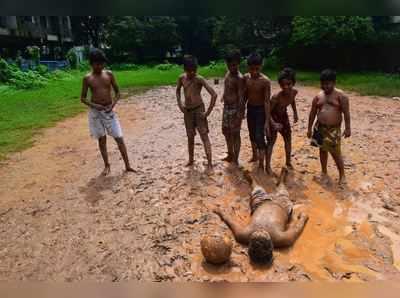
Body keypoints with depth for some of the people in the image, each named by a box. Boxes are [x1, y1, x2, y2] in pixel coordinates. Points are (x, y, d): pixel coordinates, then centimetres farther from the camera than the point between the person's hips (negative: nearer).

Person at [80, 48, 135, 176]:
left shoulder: (109, 74, 0)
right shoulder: (87, 78, -3)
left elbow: (118, 92, 5)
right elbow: (83, 98, 1)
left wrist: (113, 104, -11)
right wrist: (93, 105, -16)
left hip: (109, 110, 1)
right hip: (95, 111, 0)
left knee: (119, 137, -2)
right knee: (102, 139, 8)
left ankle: (127, 165, 6)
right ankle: (107, 166, 21)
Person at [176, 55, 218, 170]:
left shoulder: (199, 79, -13)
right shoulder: (182, 78, 2)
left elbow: (214, 94, -18)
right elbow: (178, 90, 21)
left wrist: (208, 112, -18)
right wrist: (180, 104, 8)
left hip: (199, 109, -5)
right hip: (187, 111, 5)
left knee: (204, 135, -8)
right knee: (190, 136, 14)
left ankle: (209, 163, -9)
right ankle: (191, 159, 31)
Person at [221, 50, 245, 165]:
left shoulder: (239, 78, -18)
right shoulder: (228, 73, 7)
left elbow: (241, 98, -22)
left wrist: (239, 114, -27)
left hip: (235, 108, -9)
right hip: (226, 107, 9)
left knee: (235, 134, 0)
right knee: (226, 132, 18)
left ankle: (236, 160, 12)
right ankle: (230, 155, 36)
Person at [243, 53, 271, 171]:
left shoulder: (265, 81, -21)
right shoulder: (246, 78, -5)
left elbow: (267, 102, -21)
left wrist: (267, 121, -23)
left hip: (260, 110, -5)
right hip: (250, 109, 6)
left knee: (260, 137, -8)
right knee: (252, 135, 19)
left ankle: (261, 165, 2)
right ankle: (255, 156, 40)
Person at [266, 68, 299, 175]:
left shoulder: (294, 92, -17)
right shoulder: (276, 97, -35)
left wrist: (295, 113, 10)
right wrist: (274, 124, -38)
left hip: (284, 116, 7)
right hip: (273, 118, -6)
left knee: (288, 139, 14)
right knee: (271, 141, -5)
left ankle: (288, 162, 33)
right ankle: (268, 165, 5)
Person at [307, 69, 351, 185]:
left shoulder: (340, 95, -5)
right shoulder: (318, 96, 6)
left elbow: (346, 113, -8)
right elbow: (312, 113, 11)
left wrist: (347, 128, -13)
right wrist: (309, 128, 9)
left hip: (334, 129, -4)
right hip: (320, 128, 4)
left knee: (336, 153, -3)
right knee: (322, 150, 13)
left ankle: (342, 175, 13)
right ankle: (324, 172, 28)